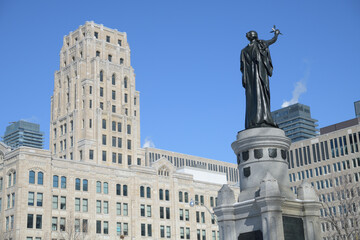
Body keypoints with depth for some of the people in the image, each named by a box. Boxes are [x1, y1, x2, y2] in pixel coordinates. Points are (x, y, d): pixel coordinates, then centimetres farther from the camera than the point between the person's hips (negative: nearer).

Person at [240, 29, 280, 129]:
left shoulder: (244, 50, 16)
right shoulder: (262, 43, 11)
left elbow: (242, 67, 9)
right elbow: (274, 39, 29)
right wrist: (276, 33, 48)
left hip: (249, 75, 3)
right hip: (261, 72, -3)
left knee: (251, 98, -3)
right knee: (261, 95, -15)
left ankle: (252, 122, -16)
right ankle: (262, 118, -33)